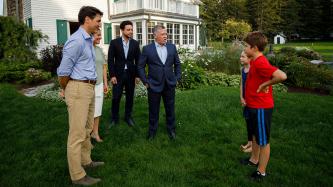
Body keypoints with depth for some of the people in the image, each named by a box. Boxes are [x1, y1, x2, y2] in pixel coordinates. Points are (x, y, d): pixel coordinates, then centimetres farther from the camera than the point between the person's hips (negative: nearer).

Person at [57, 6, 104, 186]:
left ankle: (86, 161, 36)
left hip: (89, 88, 10)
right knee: (77, 133, -2)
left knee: (87, 129, 20)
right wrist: (66, 91, 0)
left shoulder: (88, 40, 13)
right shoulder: (76, 41, -16)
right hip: (78, 89, -9)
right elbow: (63, 71, -14)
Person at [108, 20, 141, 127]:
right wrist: (112, 75, -9)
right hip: (118, 74, -2)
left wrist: (137, 75, 1)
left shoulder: (135, 43, 3)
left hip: (130, 74, 2)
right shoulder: (114, 42, -3)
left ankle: (128, 117, 25)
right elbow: (110, 60, -4)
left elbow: (138, 61, 5)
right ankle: (114, 119, 17)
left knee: (130, 97, 9)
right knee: (116, 98, 2)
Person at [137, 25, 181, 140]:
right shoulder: (147, 49, -4)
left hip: (170, 85, 2)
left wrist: (177, 78, 6)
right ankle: (152, 130, 27)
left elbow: (177, 64, 13)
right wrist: (145, 81, -4)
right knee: (153, 110, 10)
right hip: (154, 85, -2)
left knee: (170, 109, 12)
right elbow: (140, 66, 0)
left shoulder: (172, 47, 4)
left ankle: (171, 130, 29)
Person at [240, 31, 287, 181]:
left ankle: (261, 172, 19)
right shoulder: (255, 61, 6)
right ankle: (254, 160, 42)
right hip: (253, 106, 10)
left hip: (261, 108, -10)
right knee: (255, 135, 24)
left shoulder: (261, 63, -24)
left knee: (263, 140, 4)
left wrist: (264, 85, -22)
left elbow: (282, 76, -36)